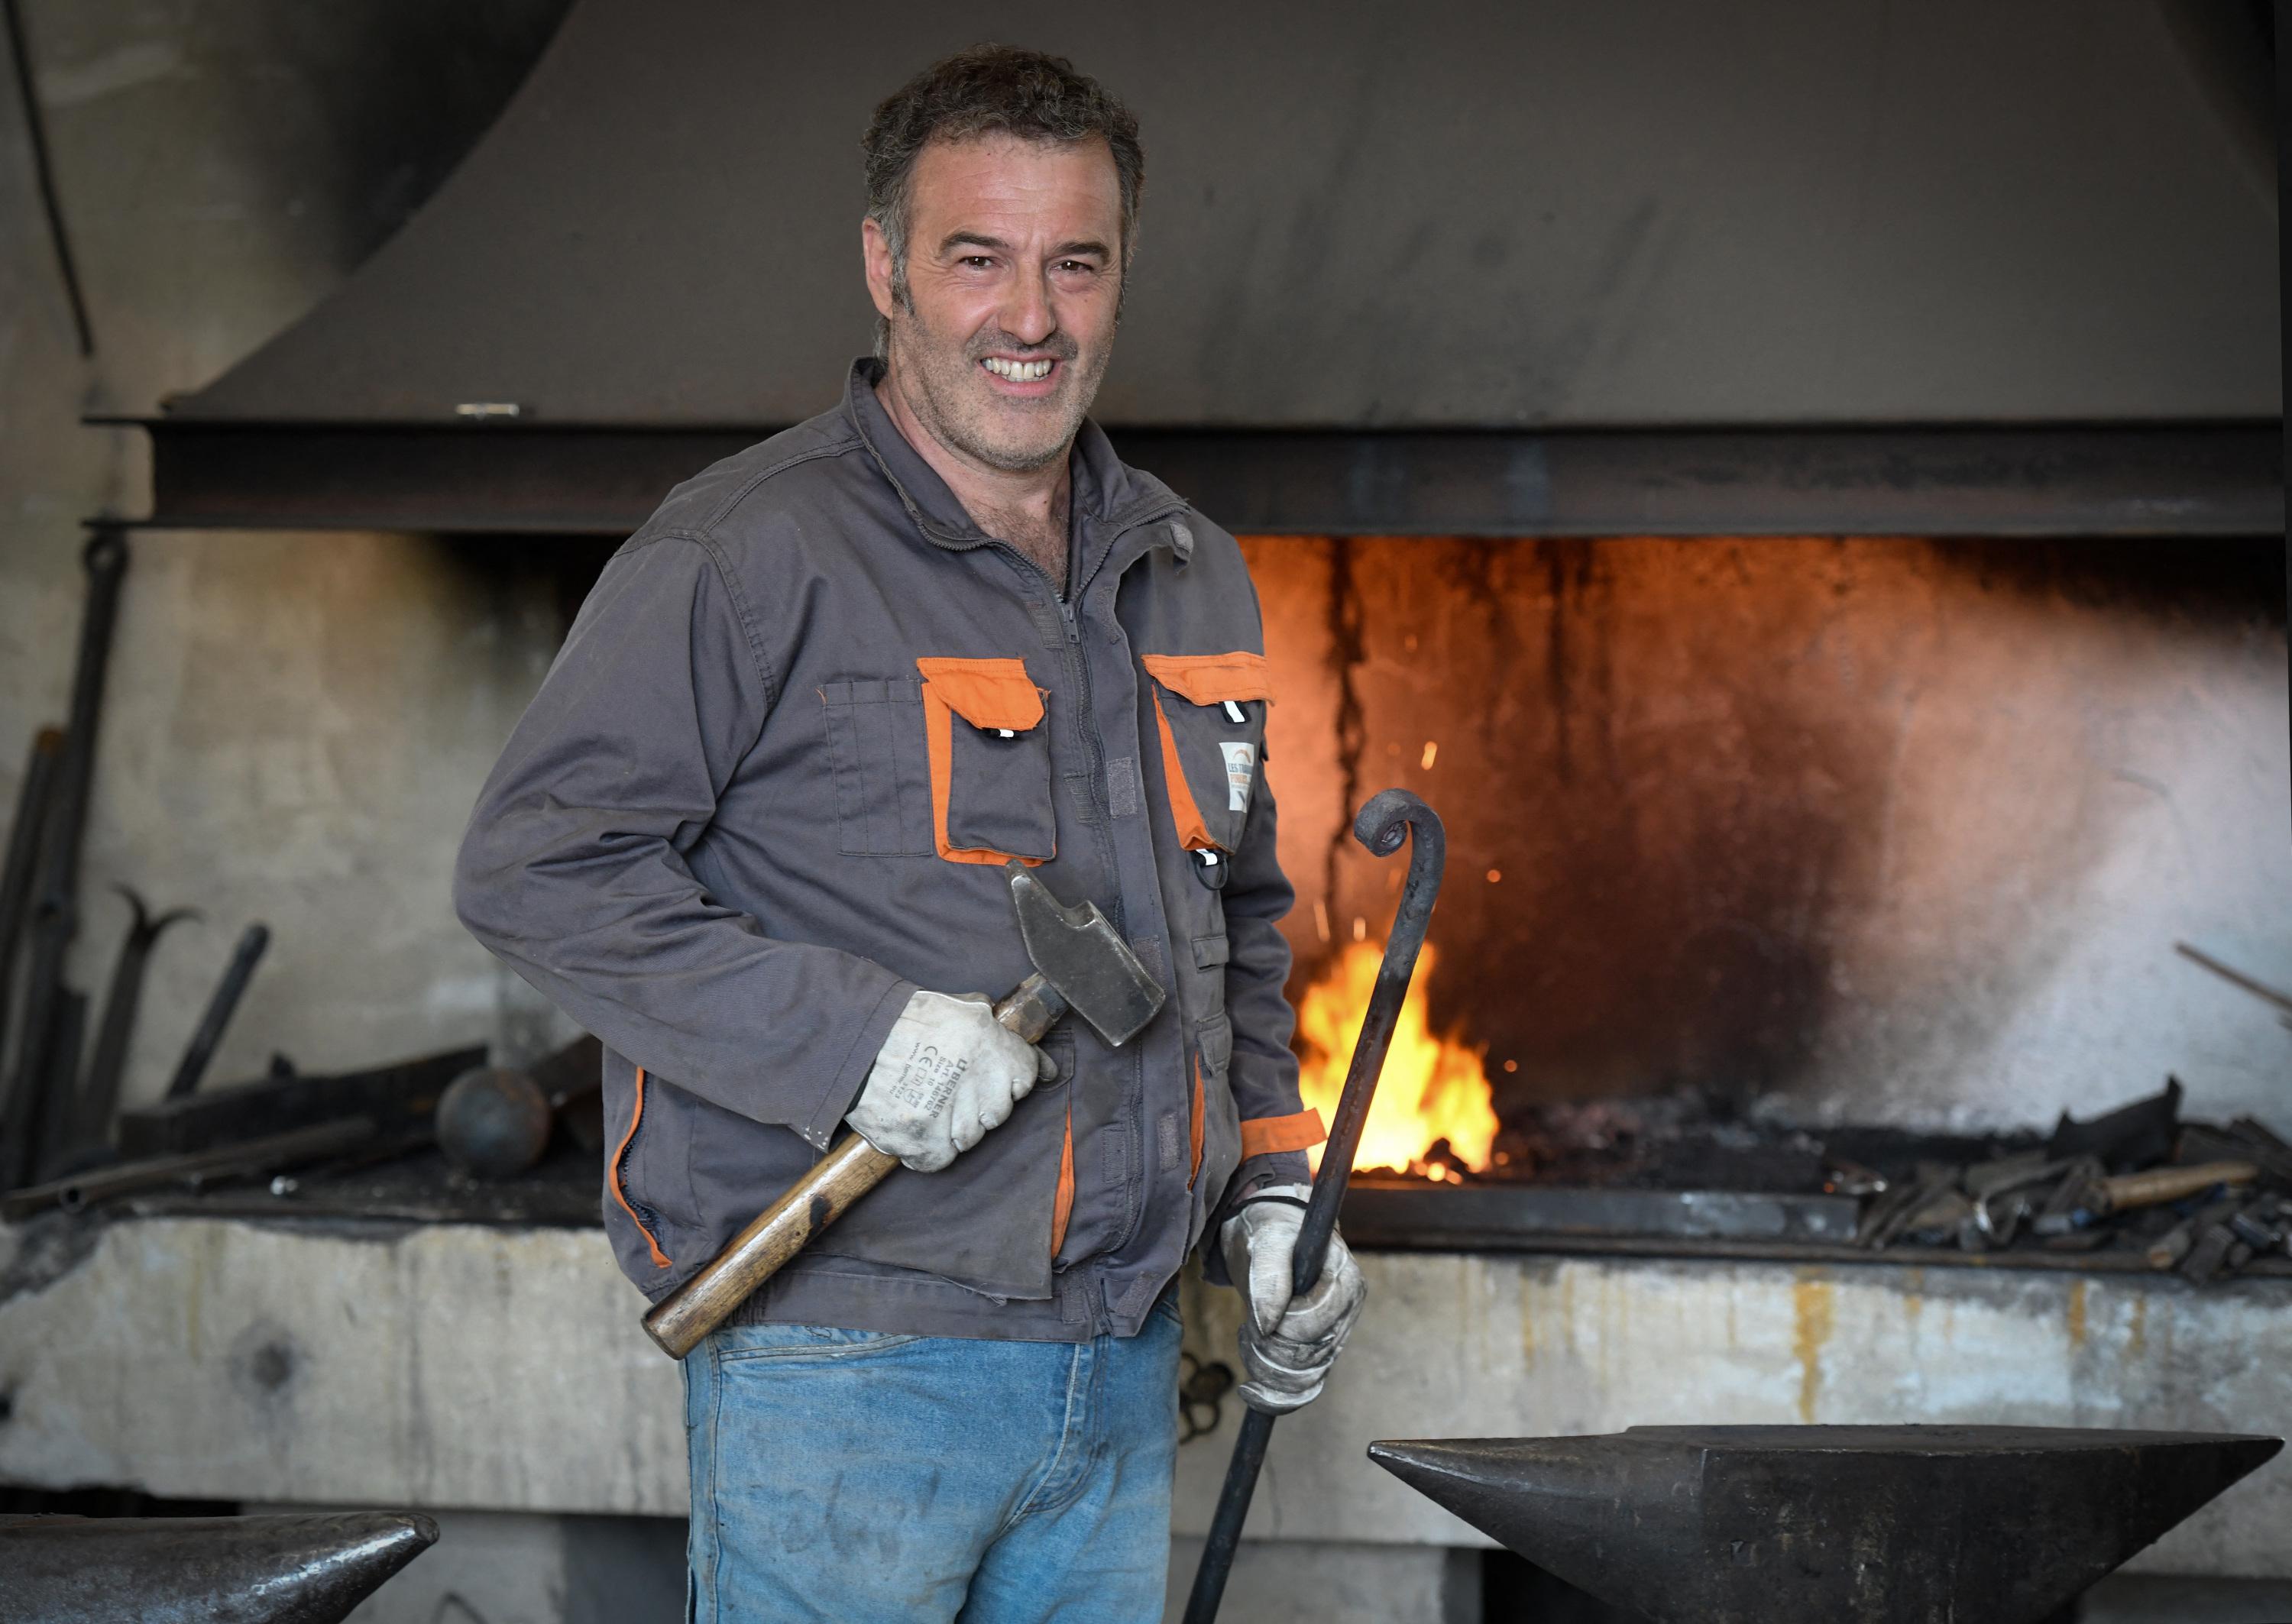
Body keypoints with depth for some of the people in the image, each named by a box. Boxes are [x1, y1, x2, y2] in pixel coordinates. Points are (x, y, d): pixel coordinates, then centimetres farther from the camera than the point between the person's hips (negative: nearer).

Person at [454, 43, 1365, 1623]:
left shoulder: (1195, 576, 14)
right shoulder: (752, 552, -10)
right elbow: (535, 863, -14)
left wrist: (1266, 1187, 11)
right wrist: (851, 1037, -20)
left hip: (1121, 1371, 7)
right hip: (842, 1368, -7)